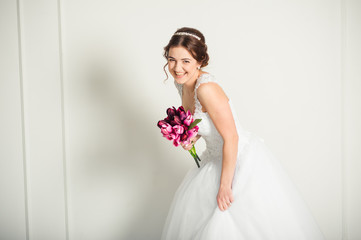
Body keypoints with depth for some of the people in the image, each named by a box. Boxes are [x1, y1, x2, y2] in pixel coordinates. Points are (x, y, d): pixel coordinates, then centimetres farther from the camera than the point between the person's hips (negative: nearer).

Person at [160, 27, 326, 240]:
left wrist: (224, 186, -21)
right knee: (193, 212, 19)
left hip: (243, 157, -9)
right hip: (217, 158, 9)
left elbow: (231, 138, -26)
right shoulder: (182, 83, 0)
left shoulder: (206, 88, -28)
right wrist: (193, 137, -4)